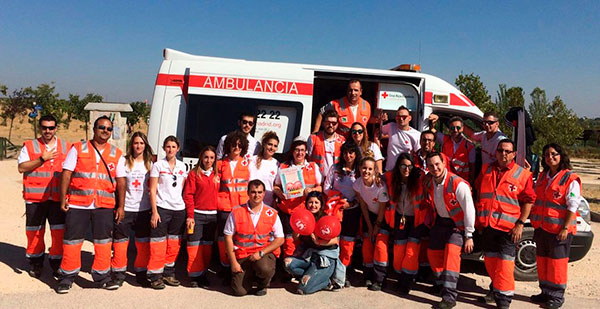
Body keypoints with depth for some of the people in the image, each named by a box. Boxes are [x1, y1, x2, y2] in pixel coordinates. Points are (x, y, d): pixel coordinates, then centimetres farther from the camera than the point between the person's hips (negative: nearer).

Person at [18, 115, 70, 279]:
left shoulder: (66, 147, 10)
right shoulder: (29, 146, 4)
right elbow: (21, 167, -6)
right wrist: (42, 159, -15)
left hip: (58, 197, 1)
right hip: (35, 197, -1)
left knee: (59, 231, 0)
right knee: (35, 231, 9)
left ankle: (57, 262, 15)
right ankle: (35, 263, 26)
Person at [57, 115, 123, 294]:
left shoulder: (116, 154, 10)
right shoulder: (78, 149, 6)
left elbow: (121, 182, 8)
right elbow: (66, 174, 2)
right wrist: (63, 198, -6)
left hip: (105, 205, 1)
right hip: (77, 204, -1)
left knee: (103, 242, 6)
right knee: (72, 241, 4)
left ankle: (102, 275, 19)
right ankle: (67, 277, 17)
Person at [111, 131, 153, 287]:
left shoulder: (149, 163, 9)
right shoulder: (124, 162, 1)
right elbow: (121, 185, -4)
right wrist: (120, 207, -10)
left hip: (144, 210, 2)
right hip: (126, 209, -2)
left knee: (143, 244, 5)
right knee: (120, 242, 3)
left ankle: (141, 273, 17)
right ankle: (119, 273, 15)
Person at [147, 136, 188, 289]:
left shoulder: (182, 166, 11)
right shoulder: (158, 165, 0)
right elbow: (152, 190, -3)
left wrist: (186, 208, 6)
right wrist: (154, 212, -10)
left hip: (179, 209, 4)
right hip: (162, 208, -4)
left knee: (174, 245, 9)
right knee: (158, 244, -4)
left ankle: (168, 274, 21)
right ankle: (155, 276, 5)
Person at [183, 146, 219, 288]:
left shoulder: (217, 175, 10)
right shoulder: (194, 173, 0)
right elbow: (188, 195, -4)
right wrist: (190, 216, -9)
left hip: (212, 215, 3)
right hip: (197, 214, -3)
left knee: (207, 247, 9)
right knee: (195, 247, -2)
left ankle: (203, 274, 18)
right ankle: (195, 276, 9)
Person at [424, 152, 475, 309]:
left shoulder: (459, 184, -27)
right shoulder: (428, 182, -9)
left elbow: (469, 210, -21)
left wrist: (469, 236, -17)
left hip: (457, 224, -6)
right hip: (440, 221, 6)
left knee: (451, 251, -23)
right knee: (433, 253, 12)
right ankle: (441, 283, 39)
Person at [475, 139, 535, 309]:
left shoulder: (522, 174, -1)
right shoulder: (486, 171, 11)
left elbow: (528, 201, -2)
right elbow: (479, 193, 21)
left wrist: (520, 224, -9)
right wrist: (479, 217, 14)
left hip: (508, 227, -5)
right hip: (487, 224, 5)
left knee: (505, 263, -8)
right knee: (490, 260, 16)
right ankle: (495, 291, 35)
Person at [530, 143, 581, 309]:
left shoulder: (570, 179, -9)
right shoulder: (543, 177, 12)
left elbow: (572, 207, -13)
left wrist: (565, 228, -17)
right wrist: (534, 221, 13)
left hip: (559, 229, -7)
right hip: (541, 227, 7)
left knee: (557, 262, 1)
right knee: (542, 260, 13)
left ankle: (557, 296, 13)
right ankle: (545, 292, 26)